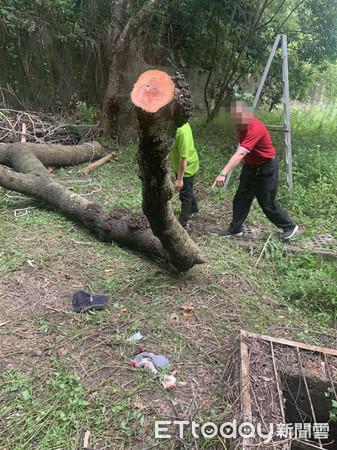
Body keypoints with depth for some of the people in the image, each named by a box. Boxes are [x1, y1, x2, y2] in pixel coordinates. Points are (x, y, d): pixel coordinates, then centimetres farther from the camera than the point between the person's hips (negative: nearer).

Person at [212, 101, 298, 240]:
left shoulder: (255, 128, -32)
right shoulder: (241, 125, -4)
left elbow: (240, 154, -44)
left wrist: (223, 174, -52)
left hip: (265, 169, -8)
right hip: (250, 167, 8)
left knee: (268, 205, 1)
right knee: (240, 199, 9)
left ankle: (289, 227, 23)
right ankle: (235, 229, 23)